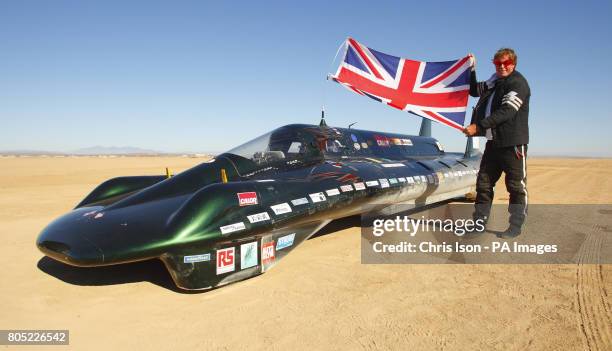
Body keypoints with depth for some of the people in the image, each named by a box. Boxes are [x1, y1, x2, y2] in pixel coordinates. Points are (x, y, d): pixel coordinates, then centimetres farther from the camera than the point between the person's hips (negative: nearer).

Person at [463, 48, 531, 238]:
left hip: (512, 142, -8)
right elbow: (474, 90, 31)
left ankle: (515, 226, 10)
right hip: (493, 141, 8)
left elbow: (507, 112, -20)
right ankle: (479, 222, 19)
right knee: (483, 182, 10)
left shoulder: (518, 83, -8)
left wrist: (478, 126, -23)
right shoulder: (494, 83, 17)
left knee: (516, 186, 1)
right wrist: (471, 69, 18)